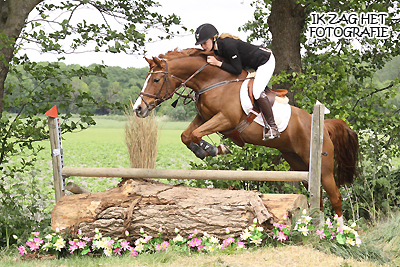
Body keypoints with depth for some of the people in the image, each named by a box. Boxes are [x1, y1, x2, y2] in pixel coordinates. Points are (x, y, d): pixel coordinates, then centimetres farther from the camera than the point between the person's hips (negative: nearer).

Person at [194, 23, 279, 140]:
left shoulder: (228, 45, -33)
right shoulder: (217, 48, -5)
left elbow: (237, 70, -28)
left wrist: (218, 63, -31)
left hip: (266, 62, -10)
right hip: (251, 64, 10)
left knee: (257, 91, -23)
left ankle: (273, 128, -17)